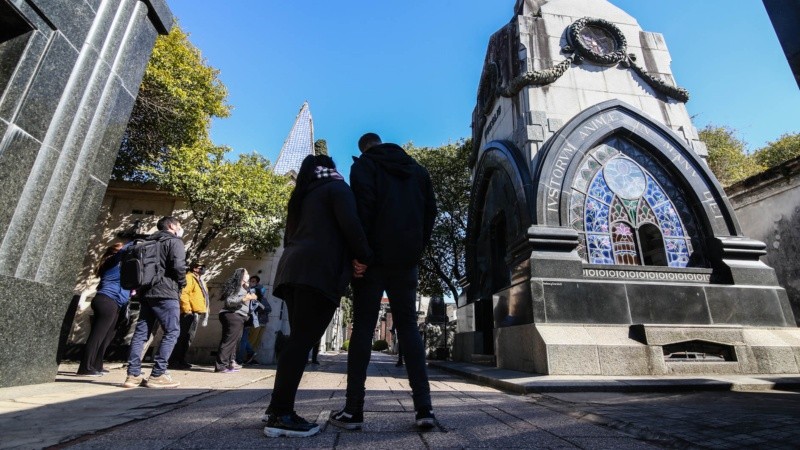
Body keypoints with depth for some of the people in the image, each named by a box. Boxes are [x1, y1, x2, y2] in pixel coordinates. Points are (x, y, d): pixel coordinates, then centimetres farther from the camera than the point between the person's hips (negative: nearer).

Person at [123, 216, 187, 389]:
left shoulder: (149, 242, 21)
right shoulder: (174, 241, -3)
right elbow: (178, 265, -16)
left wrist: (141, 286, 21)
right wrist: (182, 284, -1)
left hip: (145, 292, 8)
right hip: (165, 292, -8)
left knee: (141, 332, 9)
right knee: (172, 332, -4)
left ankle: (133, 374, 10)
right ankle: (157, 375, -7)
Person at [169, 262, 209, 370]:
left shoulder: (200, 281, 23)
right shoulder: (189, 277, -8)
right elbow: (183, 293, -19)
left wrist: (205, 313, 20)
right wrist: (187, 310, -23)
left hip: (197, 313, 10)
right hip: (189, 313, -10)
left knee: (189, 338, 12)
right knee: (184, 337, -9)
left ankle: (180, 360, 20)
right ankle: (174, 361, -3)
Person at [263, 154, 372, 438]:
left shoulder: (301, 197, 29)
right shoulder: (336, 188, 6)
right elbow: (350, 224, -10)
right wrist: (365, 257, -1)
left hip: (294, 269, 8)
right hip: (319, 271, -8)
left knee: (298, 339, 10)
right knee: (303, 341, -11)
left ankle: (277, 407, 12)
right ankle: (280, 415, -12)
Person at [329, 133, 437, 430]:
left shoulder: (364, 164, 6)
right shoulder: (417, 170, 20)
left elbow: (363, 206, -11)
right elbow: (430, 213, 12)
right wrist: (416, 250, 13)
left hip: (375, 257, -3)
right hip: (406, 259, 4)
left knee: (363, 327, 1)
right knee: (408, 328, 7)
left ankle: (353, 410, 3)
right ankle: (424, 408, 3)